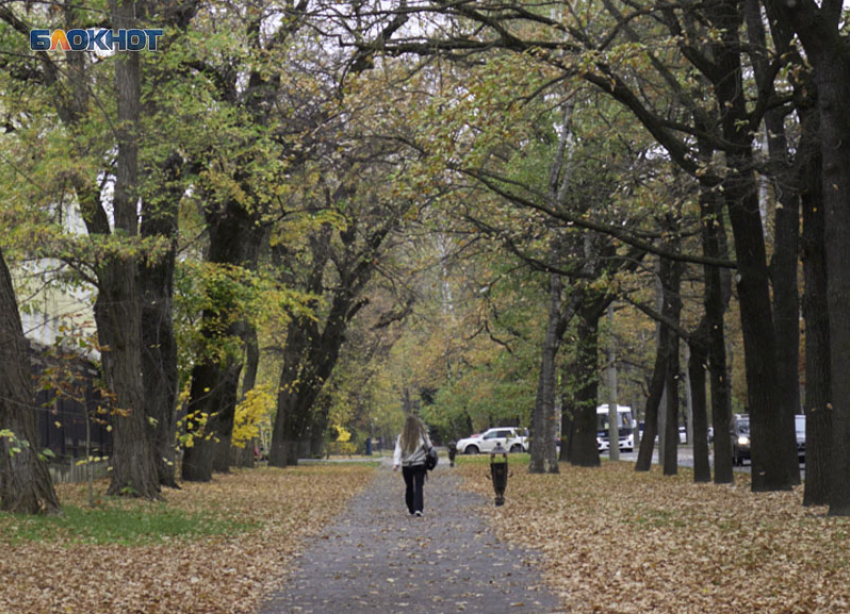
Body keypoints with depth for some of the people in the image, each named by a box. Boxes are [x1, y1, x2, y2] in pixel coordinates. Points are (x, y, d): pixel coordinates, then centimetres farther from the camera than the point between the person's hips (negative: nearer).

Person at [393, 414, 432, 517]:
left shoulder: (402, 437, -2)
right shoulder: (421, 435, -5)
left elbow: (398, 451, -9)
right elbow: (428, 447, 1)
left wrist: (396, 463, -16)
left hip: (406, 466, 2)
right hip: (419, 465, -2)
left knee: (409, 487, 15)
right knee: (418, 487, -4)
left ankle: (411, 509, 21)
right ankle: (418, 509, -20)